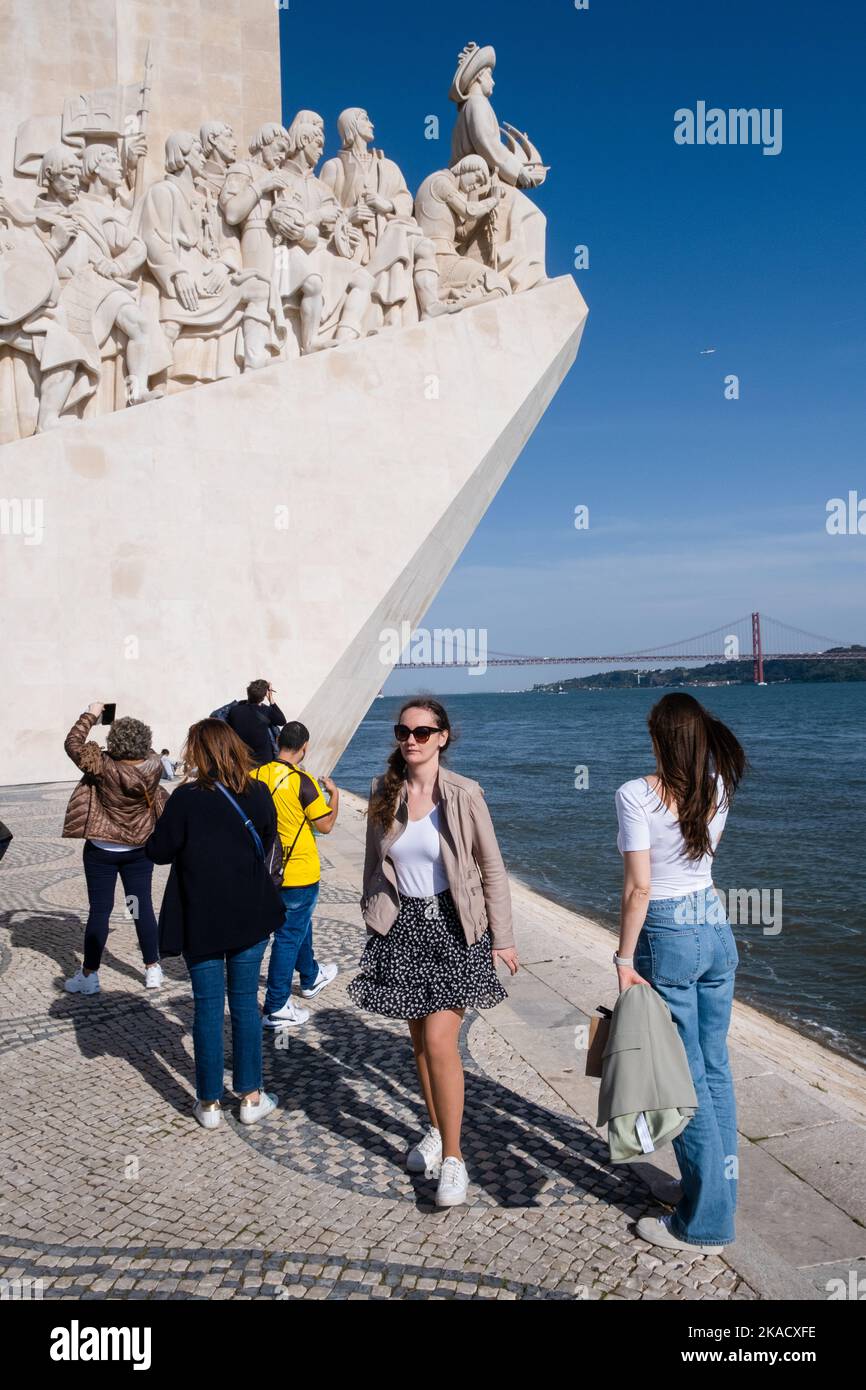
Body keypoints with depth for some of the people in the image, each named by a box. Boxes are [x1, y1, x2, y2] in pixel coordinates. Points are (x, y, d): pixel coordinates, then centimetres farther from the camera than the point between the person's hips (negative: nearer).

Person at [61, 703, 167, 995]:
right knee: (143, 906, 12)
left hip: (101, 850, -3)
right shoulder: (153, 766, -14)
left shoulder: (104, 766, -23)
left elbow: (73, 744, -11)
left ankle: (89, 975, 14)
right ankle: (152, 969, 20)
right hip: (139, 850, 3)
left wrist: (91, 715, -2)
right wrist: (132, 731, 12)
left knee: (99, 910, 5)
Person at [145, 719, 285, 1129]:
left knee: (208, 1007, 8)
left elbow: (158, 852, -8)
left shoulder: (186, 798, -16)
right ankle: (251, 1098, 19)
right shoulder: (259, 795, -4)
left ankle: (209, 1103, 18)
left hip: (200, 920, -2)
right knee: (245, 1003, 12)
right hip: (250, 916, 2)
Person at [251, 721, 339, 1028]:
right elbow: (325, 826, -14)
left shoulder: (258, 776, -4)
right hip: (300, 873, -7)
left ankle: (311, 977, 46)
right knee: (289, 936, 2)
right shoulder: (302, 781, -20)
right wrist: (334, 793, 2)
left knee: (299, 924, 27)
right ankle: (276, 1008, 7)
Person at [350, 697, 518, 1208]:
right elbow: (374, 864, 11)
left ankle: (453, 1158, 3)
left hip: (454, 926, -4)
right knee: (420, 1039, 14)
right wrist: (373, 923, 12)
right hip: (403, 926, 4)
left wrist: (502, 938, -5)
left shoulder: (464, 795, -11)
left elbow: (493, 869, -5)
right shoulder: (383, 794, 0)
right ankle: (436, 1131, 34)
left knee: (440, 1041, -11)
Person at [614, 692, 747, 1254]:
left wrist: (625, 960, -10)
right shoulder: (718, 789, 1)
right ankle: (721, 1191, 30)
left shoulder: (637, 795, -17)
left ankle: (706, 1223, 15)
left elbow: (639, 889, -18)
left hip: (667, 937, -6)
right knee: (716, 1068, 17)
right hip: (717, 929, 6)